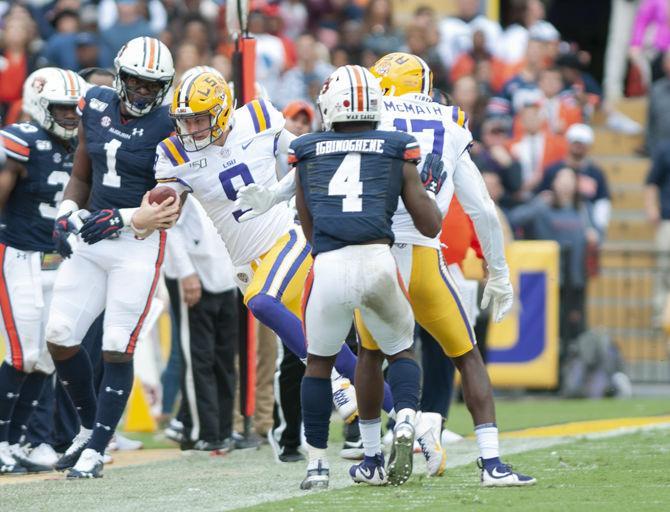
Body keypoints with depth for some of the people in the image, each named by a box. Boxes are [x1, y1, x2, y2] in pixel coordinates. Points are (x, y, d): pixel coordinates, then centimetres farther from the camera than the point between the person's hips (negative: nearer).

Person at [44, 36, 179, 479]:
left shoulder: (167, 129, -11)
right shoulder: (96, 109, 4)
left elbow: (170, 207, -11)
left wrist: (121, 219, -25)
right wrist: (66, 216, -2)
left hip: (138, 245, -6)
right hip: (89, 241, 6)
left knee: (118, 350, -5)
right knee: (60, 339, 5)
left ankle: (96, 451, 4)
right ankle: (91, 426, 25)